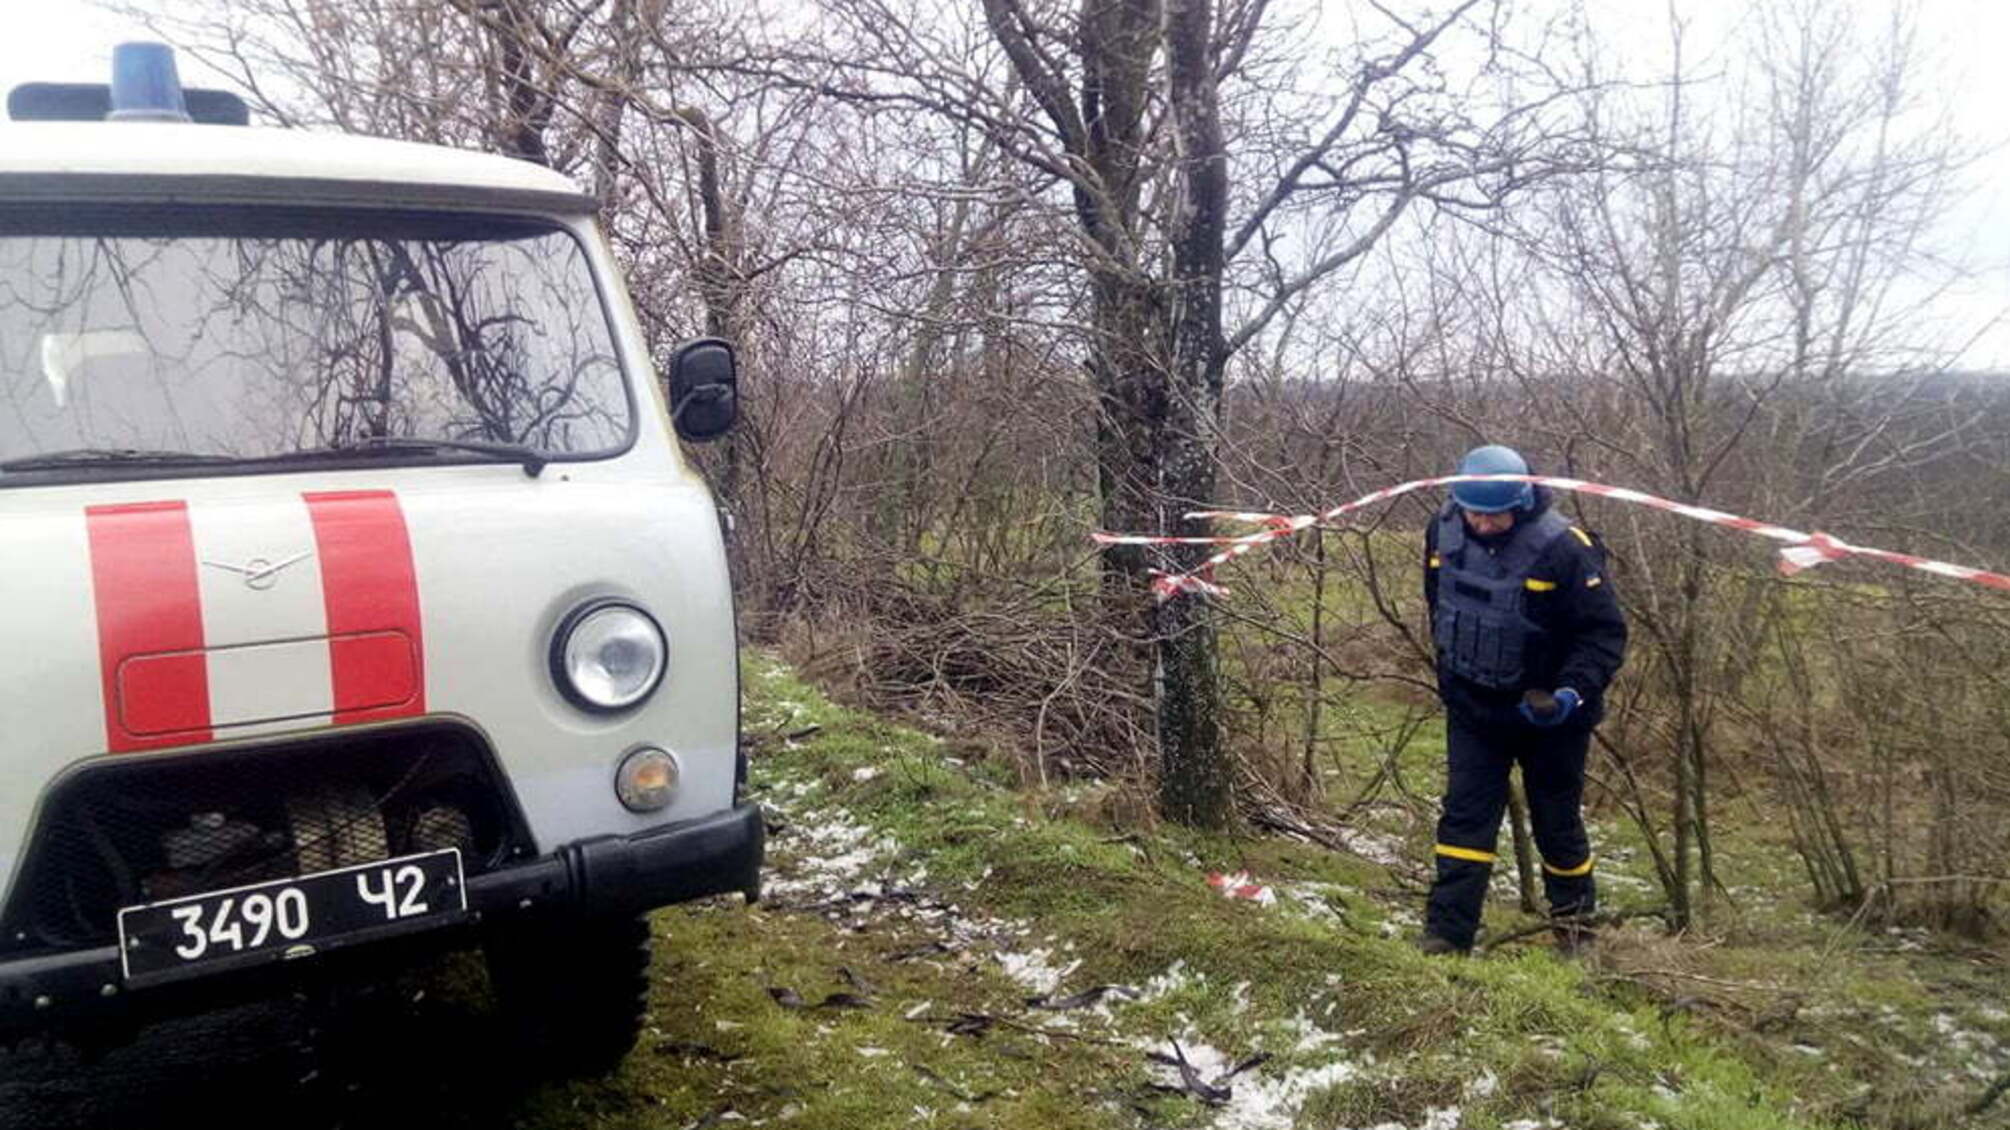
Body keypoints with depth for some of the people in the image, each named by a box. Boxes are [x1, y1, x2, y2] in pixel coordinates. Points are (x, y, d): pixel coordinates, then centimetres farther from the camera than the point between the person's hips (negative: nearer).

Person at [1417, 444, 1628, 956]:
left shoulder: (1564, 547, -24)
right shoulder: (1444, 531, -8)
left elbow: (1605, 632, -19)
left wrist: (1574, 692, -31)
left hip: (1548, 715, -3)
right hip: (1472, 705, 3)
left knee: (1556, 822, 12)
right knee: (1464, 817, 0)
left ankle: (1574, 921, 35)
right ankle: (1445, 937, 2)